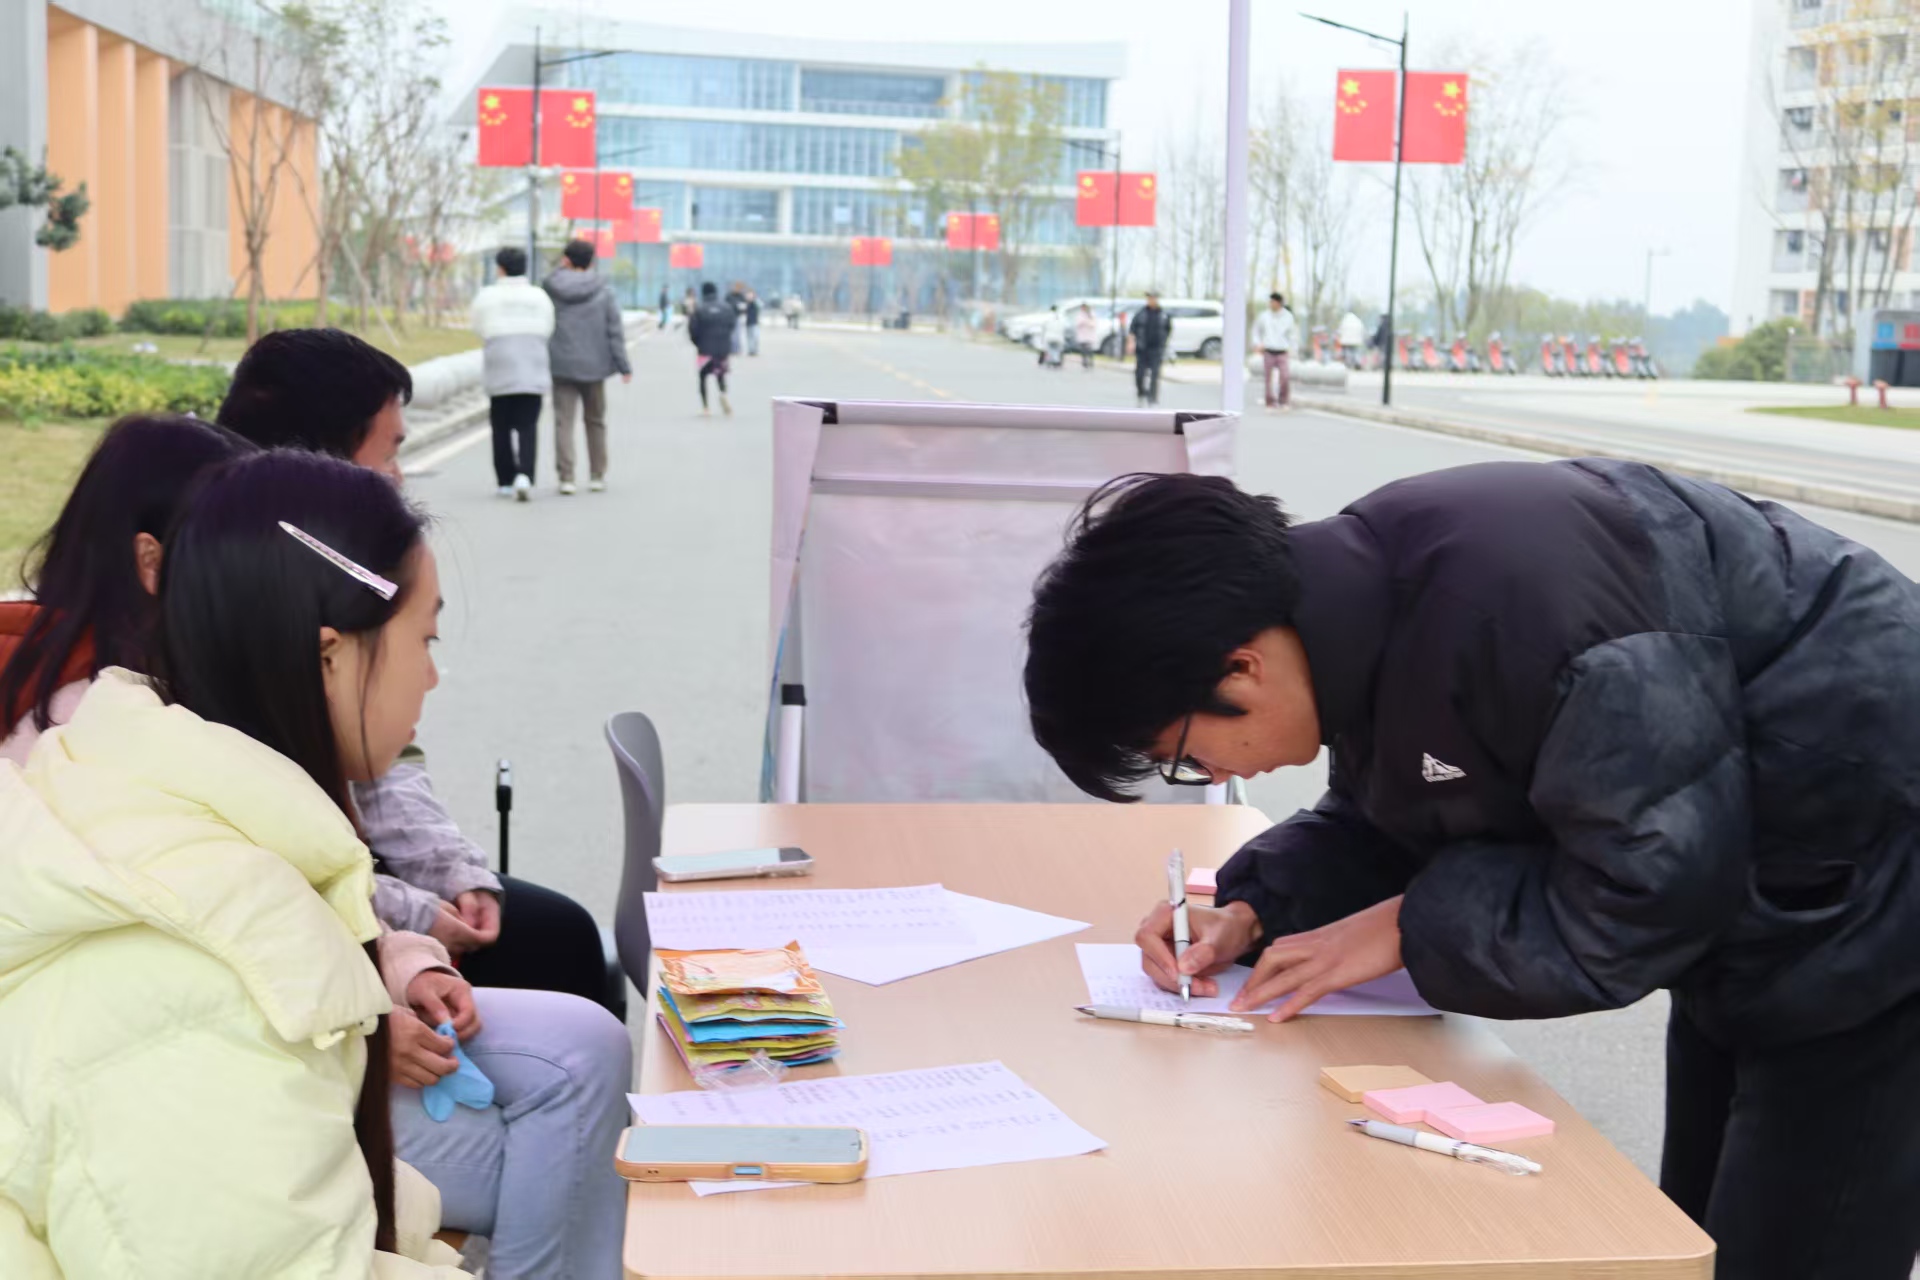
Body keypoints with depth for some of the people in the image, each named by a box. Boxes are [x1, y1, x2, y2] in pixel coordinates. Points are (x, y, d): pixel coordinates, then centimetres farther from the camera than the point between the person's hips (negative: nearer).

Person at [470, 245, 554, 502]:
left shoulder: (487, 297, -1)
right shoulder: (540, 297, 5)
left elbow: (480, 333, 3)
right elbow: (547, 333, 8)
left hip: (499, 374, -1)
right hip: (533, 374, 1)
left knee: (502, 429, 11)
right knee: (527, 427, 0)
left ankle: (506, 482, 14)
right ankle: (524, 475, -19)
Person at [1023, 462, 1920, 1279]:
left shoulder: (1509, 605, -36)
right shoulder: (1359, 601, -7)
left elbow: (1653, 894, -32)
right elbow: (1391, 821, 9)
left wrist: (1412, 926, -22)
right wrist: (1252, 909, -7)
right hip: (1741, 897, 9)